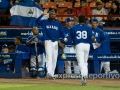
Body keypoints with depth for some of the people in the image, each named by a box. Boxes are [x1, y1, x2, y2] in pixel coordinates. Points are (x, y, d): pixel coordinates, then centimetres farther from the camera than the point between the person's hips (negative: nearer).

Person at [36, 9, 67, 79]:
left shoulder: (58, 23, 11)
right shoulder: (45, 22, 5)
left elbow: (62, 31, 4)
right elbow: (37, 21, -9)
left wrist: (64, 38, -14)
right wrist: (43, 14, -18)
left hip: (55, 42, 3)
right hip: (48, 41, -3)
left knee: (54, 58, 6)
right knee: (49, 57, -15)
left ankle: (52, 74, 13)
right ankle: (49, 73, -25)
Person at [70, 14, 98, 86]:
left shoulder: (74, 28, 2)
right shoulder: (88, 27, 2)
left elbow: (72, 38, 5)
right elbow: (92, 36, -9)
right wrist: (96, 42, 5)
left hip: (78, 45, -2)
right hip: (87, 45, 2)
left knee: (81, 62, -10)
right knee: (85, 62, 17)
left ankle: (84, 75, -34)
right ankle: (85, 77, 13)